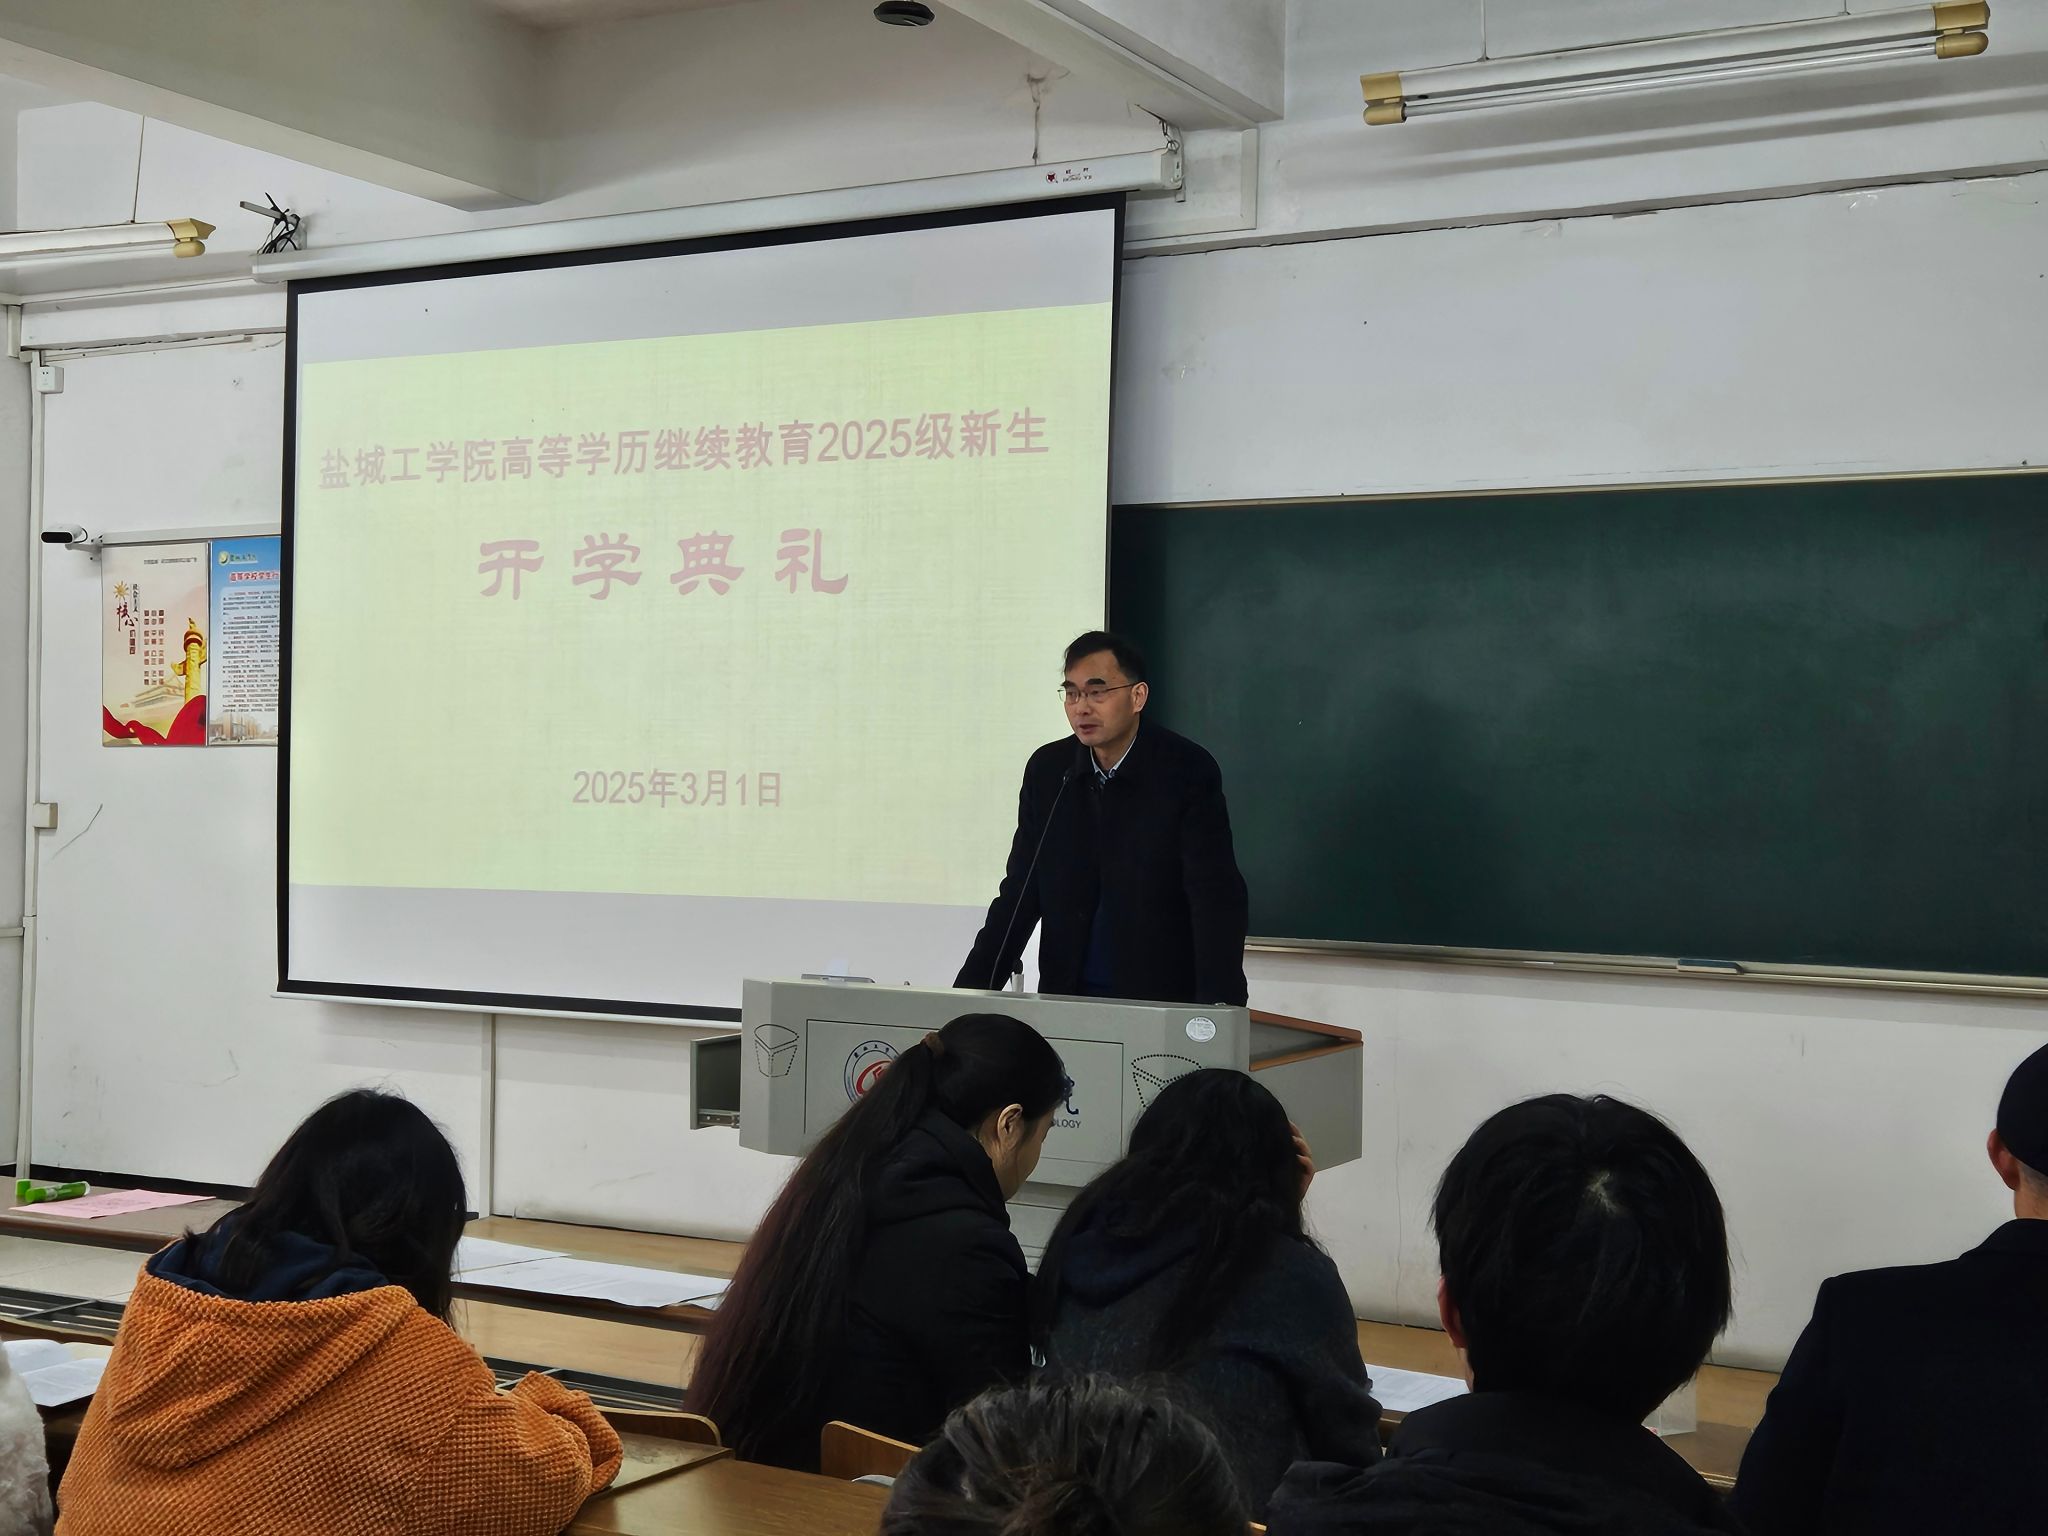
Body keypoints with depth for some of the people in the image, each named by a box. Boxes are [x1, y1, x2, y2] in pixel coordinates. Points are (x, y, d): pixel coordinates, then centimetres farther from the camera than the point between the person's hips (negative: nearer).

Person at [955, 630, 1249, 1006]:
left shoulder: (1188, 771, -8)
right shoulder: (1047, 770, 4)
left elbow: (1216, 898, -15)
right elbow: (1020, 892, 7)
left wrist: (1219, 1009, -27)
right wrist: (970, 992, -4)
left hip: (1163, 999, -3)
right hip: (1065, 996, 4)